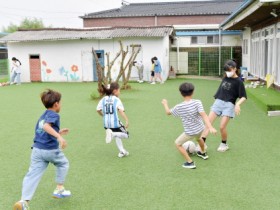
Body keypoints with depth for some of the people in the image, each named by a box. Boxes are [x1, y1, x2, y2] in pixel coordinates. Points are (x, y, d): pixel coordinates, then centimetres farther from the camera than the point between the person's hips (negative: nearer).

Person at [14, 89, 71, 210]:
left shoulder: (42, 116, 20)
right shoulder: (54, 115, -7)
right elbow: (46, 126, -26)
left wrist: (58, 133, 30)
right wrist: (59, 136, -36)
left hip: (37, 149, 6)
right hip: (51, 149, -6)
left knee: (33, 175, 0)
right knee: (63, 164, 22)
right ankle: (59, 189, 28)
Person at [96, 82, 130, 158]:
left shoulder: (103, 99, 8)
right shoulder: (116, 100, -6)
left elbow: (98, 110, 3)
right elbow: (121, 111, -20)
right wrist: (126, 120, -25)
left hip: (106, 124, 6)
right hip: (115, 122, -6)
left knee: (117, 136, 27)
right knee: (125, 135, 11)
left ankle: (122, 151, 23)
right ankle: (113, 134, -15)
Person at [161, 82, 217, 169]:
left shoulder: (179, 107, -17)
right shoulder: (197, 102, -18)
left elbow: (168, 112, 1)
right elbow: (204, 115, -28)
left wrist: (165, 104, 20)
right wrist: (210, 127, -33)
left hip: (190, 132, -4)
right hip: (200, 129, 4)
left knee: (177, 143, 17)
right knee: (198, 138, 38)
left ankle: (190, 162, 11)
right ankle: (203, 153, 61)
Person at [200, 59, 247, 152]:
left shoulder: (238, 81, -6)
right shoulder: (225, 78, 10)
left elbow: (243, 97, -10)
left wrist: (237, 104, -27)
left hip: (229, 105, -5)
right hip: (218, 102, 5)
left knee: (222, 127, -9)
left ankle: (224, 144, 17)